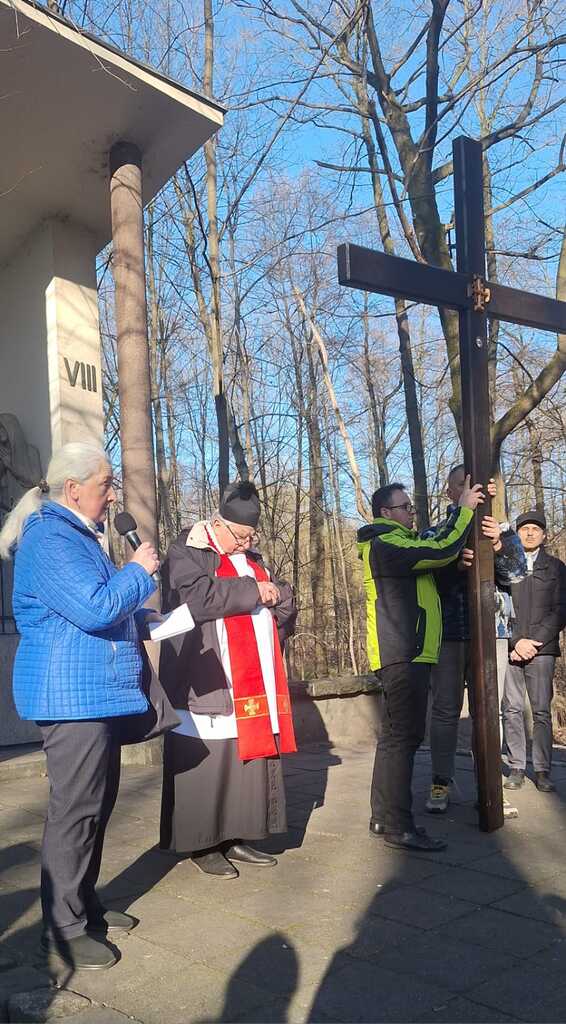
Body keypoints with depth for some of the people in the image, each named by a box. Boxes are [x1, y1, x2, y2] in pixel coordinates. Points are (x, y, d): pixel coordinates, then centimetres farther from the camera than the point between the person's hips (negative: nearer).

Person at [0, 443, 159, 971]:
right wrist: (139, 571, -12)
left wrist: (140, 623, 16)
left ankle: (83, 903, 29)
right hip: (72, 696, -11)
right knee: (75, 809, -4)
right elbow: (95, 608, -26)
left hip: (95, 695, 11)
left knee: (96, 804, 16)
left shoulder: (76, 536, 17)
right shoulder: (50, 540, -16)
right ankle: (63, 928, 7)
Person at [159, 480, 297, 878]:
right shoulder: (187, 552, -3)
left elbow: (283, 614, 22)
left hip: (253, 688, 7)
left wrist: (277, 594, -2)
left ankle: (235, 838, 19)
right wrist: (252, 590, -13)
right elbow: (197, 596, -23)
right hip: (207, 686, -7)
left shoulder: (251, 559, 19)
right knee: (207, 765, -3)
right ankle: (202, 845, 10)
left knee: (250, 761, 8)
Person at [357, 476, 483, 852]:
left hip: (402, 655, 11)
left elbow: (435, 546, 25)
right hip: (403, 656, -11)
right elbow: (441, 551, -19)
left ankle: (383, 817, 19)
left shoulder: (397, 543, 22)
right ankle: (399, 826, -7)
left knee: (395, 736, 13)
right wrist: (465, 509, -7)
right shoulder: (386, 545, -12)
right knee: (402, 737, -10)